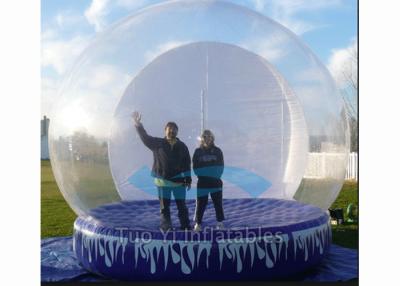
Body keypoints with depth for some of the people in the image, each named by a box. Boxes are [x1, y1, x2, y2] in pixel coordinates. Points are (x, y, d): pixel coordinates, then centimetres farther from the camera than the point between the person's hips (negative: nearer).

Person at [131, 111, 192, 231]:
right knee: (164, 207, 5)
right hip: (163, 181, -1)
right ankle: (166, 228, 12)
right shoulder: (158, 143, 0)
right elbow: (145, 137, -9)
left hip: (179, 181, 1)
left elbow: (187, 164, 5)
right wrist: (138, 124, -23)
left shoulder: (182, 146, 3)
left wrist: (188, 180, 2)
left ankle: (185, 227, 17)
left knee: (182, 205, 8)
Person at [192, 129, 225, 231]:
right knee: (200, 203, 1)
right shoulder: (198, 151, 1)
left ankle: (220, 222, 18)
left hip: (216, 181, 1)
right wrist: (201, 175, -10)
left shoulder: (217, 151, 3)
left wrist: (217, 176, -10)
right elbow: (195, 167, 2)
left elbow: (221, 166, 3)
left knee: (218, 202, 8)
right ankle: (198, 223, 9)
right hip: (202, 182, -1)